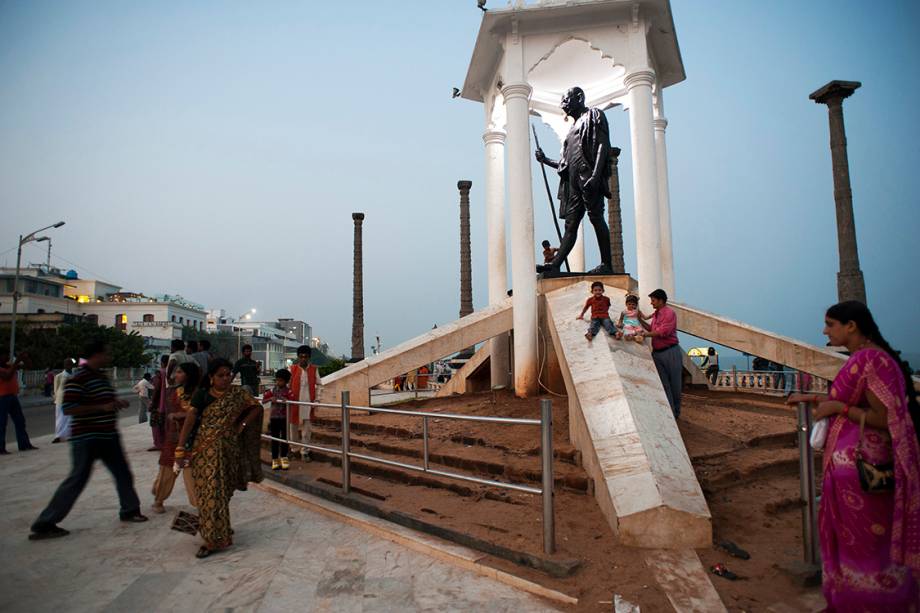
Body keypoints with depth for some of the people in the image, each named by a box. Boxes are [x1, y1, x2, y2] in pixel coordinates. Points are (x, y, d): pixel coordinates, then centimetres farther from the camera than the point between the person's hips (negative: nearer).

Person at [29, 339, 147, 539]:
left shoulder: (102, 376, 12)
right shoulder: (78, 378, -17)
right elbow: (69, 409, -23)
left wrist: (117, 403, 6)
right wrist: (103, 407, -25)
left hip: (108, 436, 9)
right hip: (87, 438, -9)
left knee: (123, 474, 12)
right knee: (77, 480, -2)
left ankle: (129, 510, 27)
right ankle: (44, 525, 11)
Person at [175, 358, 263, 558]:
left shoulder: (238, 394, 1)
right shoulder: (202, 396, 0)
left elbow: (257, 408, 8)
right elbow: (190, 420, -7)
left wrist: (242, 424, -2)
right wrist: (180, 447, -15)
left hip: (227, 450, 0)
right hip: (204, 451, 1)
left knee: (219, 491, 2)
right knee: (209, 491, 4)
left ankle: (214, 538, 10)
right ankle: (214, 537, 17)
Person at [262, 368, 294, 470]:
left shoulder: (288, 391, -5)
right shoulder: (272, 390, 3)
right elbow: (263, 401, 1)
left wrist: (286, 401, -33)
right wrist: (270, 399, -17)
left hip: (284, 418, -2)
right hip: (274, 417, 2)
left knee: (284, 438, 5)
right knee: (275, 439, 7)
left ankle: (284, 458, 17)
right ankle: (275, 459, 14)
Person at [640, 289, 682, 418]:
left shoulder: (669, 313, -10)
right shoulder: (655, 314, 14)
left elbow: (663, 332, -18)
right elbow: (651, 329, 21)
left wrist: (645, 334, -13)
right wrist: (640, 319, 13)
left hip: (670, 352, -7)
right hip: (657, 353, 7)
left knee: (674, 383, 5)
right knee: (663, 384, 6)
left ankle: (676, 412, 18)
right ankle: (670, 413, 11)